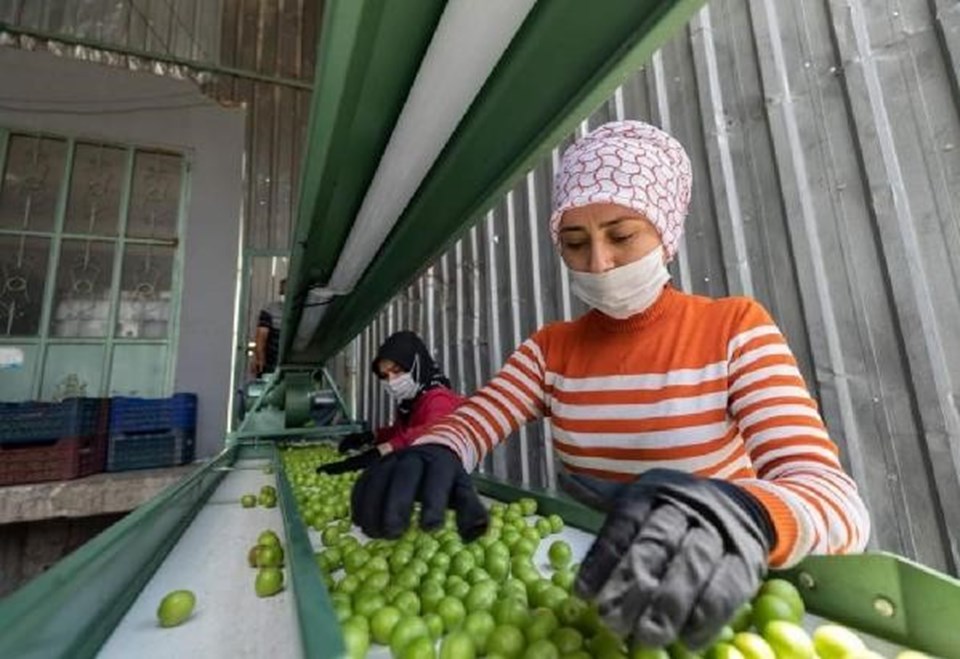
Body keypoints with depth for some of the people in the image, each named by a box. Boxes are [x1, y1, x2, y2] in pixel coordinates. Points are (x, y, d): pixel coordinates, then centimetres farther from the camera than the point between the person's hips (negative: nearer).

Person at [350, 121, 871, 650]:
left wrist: (745, 513, -42)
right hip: (595, 592, 2)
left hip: (707, 605, -1)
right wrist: (431, 457, -32)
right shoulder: (551, 348, 0)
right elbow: (468, 424, -10)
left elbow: (839, 501, -19)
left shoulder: (735, 330, -10)